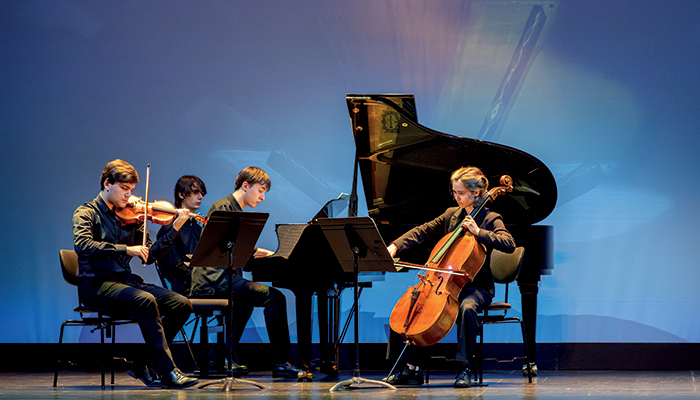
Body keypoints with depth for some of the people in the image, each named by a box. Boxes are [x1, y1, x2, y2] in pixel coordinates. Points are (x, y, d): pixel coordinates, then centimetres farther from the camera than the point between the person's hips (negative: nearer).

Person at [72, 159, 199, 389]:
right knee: (146, 301, -33)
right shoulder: (87, 213, -1)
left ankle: (141, 365, -4)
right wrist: (124, 249, -28)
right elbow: (82, 245, -21)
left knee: (181, 304, -12)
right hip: (96, 284, -6)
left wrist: (174, 229, 0)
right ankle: (167, 371, -31)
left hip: (125, 281, 6)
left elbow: (149, 256, 10)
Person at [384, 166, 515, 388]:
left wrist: (478, 232, -27)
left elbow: (509, 244, -20)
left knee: (467, 307, -38)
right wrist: (396, 245, -3)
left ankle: (465, 368, -30)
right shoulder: (451, 215, 13)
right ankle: (413, 368, -8)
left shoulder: (490, 219, -5)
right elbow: (423, 232, 12)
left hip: (476, 286, -6)